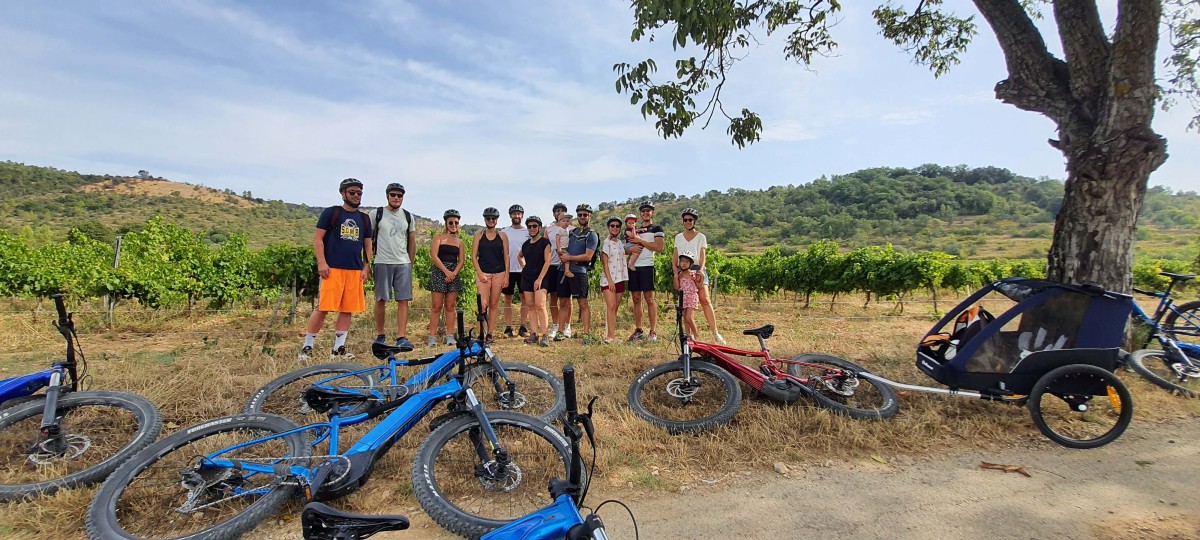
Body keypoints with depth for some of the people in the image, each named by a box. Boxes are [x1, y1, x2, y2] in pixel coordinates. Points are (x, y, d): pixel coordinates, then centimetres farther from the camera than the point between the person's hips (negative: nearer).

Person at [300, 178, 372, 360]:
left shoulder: (364, 219, 16)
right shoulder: (331, 213, 4)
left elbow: (367, 244, 19)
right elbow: (317, 238, 0)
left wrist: (366, 267, 8)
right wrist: (321, 263, -9)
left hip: (355, 270, 4)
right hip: (332, 269, -4)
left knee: (347, 310, 4)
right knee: (323, 308, -7)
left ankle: (338, 349, 12)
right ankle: (306, 347, 5)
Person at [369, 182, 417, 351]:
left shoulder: (408, 217, 11)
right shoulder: (376, 214, 3)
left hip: (403, 263, 2)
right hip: (382, 263, -2)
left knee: (403, 300, -4)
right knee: (381, 300, 4)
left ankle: (402, 337, -4)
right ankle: (380, 336, 16)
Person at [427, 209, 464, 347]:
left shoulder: (459, 241, 15)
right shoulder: (438, 237, 4)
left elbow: (461, 261, 8)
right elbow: (434, 256, -6)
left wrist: (454, 273, -9)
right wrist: (446, 271, -15)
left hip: (454, 274, 3)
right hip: (439, 273, -3)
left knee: (450, 307, 5)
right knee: (437, 307, -4)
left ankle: (450, 336, 9)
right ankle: (432, 336, -1)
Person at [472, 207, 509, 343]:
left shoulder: (502, 236, 7)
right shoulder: (479, 234, 5)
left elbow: (506, 257, 7)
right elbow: (473, 256, 2)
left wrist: (506, 276, 1)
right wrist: (479, 273, -8)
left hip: (499, 273, 1)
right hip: (483, 273, -1)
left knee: (494, 304, 5)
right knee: (483, 303, -11)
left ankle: (490, 333, 12)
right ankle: (482, 331, 1)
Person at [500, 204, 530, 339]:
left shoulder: (528, 232, 6)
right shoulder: (504, 232, 6)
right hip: (508, 269, 0)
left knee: (525, 298, 2)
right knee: (507, 299, 4)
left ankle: (523, 327, 10)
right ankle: (508, 328, 9)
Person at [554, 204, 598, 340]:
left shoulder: (591, 235, -1)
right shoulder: (571, 232, 19)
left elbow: (588, 256, -11)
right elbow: (562, 248, 25)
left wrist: (568, 258, -8)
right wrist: (561, 252, 1)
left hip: (579, 272, -6)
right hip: (564, 270, 6)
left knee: (583, 304, -5)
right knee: (563, 304, 8)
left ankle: (586, 333, -3)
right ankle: (560, 332, 13)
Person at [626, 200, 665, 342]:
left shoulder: (657, 229, 5)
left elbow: (658, 247, -10)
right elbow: (626, 249, 19)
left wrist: (640, 240, -11)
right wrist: (631, 249, -5)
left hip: (647, 266, -5)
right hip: (633, 267, 6)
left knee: (649, 299, -7)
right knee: (636, 299, 6)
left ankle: (653, 332, -4)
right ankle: (638, 331, 11)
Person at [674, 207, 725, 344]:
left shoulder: (701, 237, 9)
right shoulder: (678, 237, 16)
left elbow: (703, 255, 0)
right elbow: (675, 256, 13)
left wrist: (701, 269, -17)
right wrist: (675, 270, -4)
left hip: (697, 269, -2)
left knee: (705, 300, -12)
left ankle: (715, 333, -12)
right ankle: (689, 334, 4)